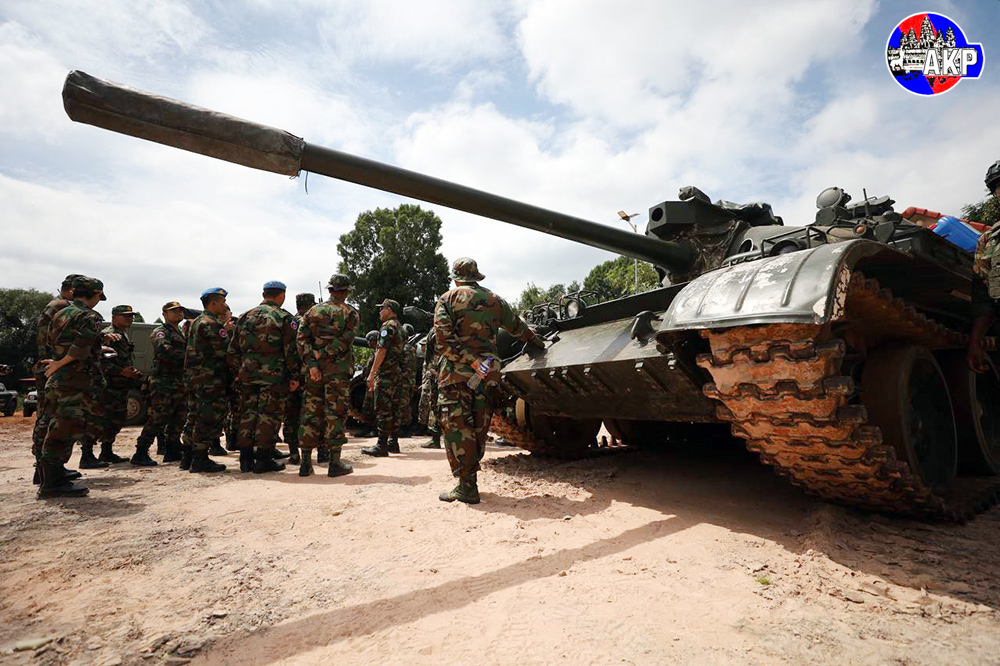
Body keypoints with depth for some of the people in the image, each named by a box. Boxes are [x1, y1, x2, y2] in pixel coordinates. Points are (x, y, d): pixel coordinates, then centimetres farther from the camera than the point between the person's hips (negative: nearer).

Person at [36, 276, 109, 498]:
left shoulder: (59, 314, 17)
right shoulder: (90, 317, -11)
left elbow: (52, 344, 21)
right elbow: (81, 348, -22)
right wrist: (60, 364, -10)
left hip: (56, 380, 9)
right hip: (76, 382, -9)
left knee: (57, 430, 17)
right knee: (67, 430, -5)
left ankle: (50, 479, 25)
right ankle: (52, 483, -2)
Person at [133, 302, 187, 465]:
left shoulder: (183, 333, 23)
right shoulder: (160, 332, -4)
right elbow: (165, 351, -23)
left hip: (180, 382, 9)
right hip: (163, 383, -9)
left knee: (178, 419, 11)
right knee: (157, 419, -11)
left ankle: (172, 451, 20)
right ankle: (140, 454, -4)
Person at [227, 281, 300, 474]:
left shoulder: (245, 316, 15)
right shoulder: (283, 317, -3)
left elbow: (233, 349, 15)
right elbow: (291, 350, -8)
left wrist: (237, 372, 20)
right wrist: (294, 376, -4)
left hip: (247, 373, 6)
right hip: (273, 374, -5)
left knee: (248, 413, 13)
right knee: (269, 414, 0)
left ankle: (245, 458, 17)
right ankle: (263, 459, 4)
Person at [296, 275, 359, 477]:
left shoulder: (313, 311, 12)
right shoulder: (350, 313, 1)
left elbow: (301, 338, 0)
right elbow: (346, 340, -14)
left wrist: (311, 363, -6)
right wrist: (322, 354, -11)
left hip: (314, 369, 4)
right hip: (338, 369, -4)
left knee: (311, 412, 9)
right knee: (336, 413, 0)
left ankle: (305, 462, 13)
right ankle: (335, 463, 3)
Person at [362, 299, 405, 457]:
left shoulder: (387, 326, -10)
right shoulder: (400, 327, 18)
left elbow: (381, 351, -17)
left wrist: (371, 374, -17)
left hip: (386, 373, -9)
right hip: (398, 373, 9)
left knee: (383, 409, -9)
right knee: (394, 408, 11)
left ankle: (382, 445, -9)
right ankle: (393, 442, 16)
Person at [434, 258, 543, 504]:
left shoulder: (447, 299, 2)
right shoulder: (494, 300, 12)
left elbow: (444, 338, -14)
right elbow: (518, 327, 23)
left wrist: (470, 361, -15)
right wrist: (538, 342, 40)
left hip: (456, 372, -4)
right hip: (488, 372, 4)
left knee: (456, 426, -2)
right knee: (478, 427, 13)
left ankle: (467, 486, -4)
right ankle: (470, 475, 21)